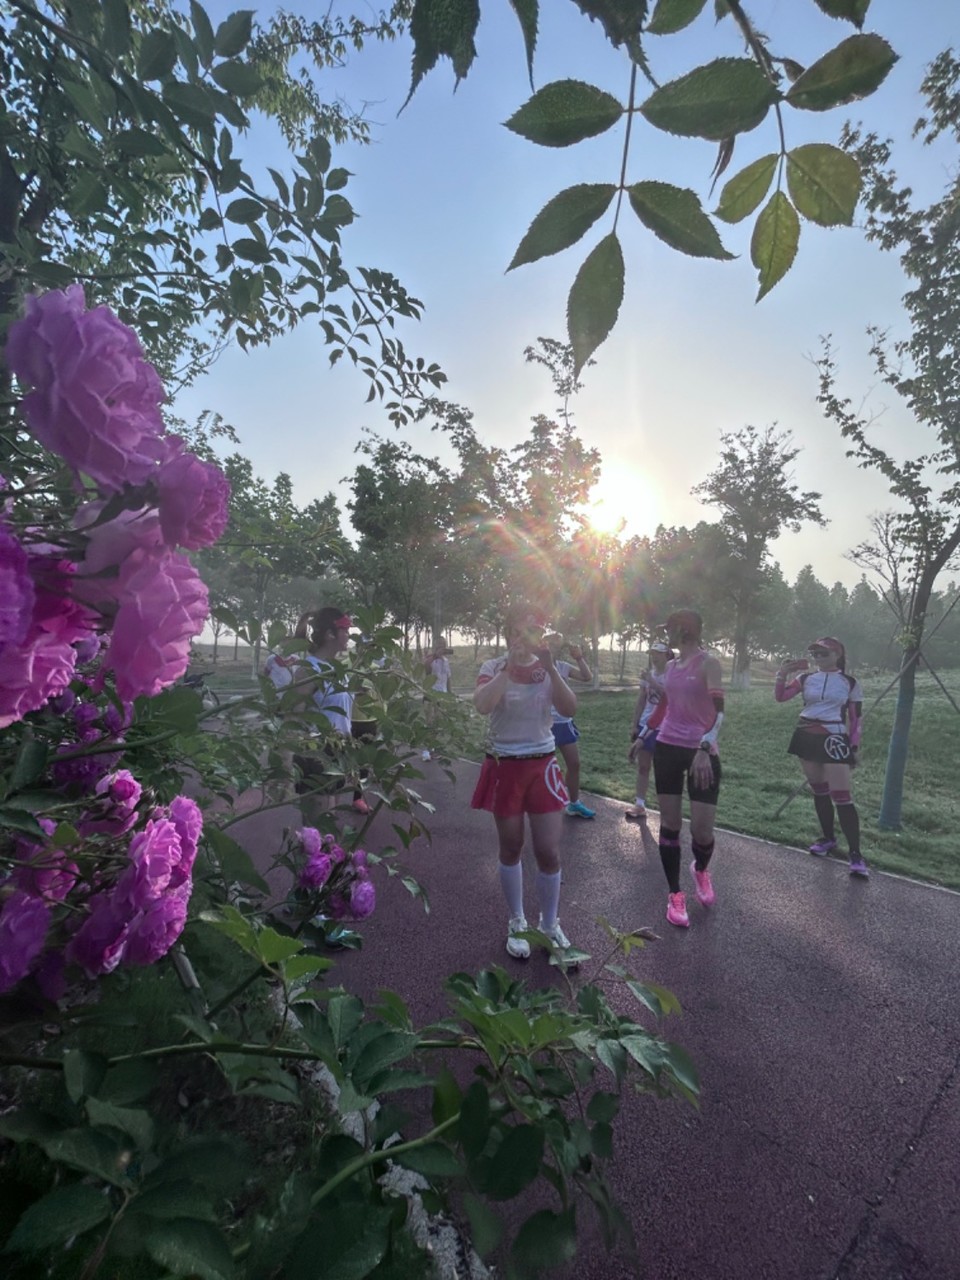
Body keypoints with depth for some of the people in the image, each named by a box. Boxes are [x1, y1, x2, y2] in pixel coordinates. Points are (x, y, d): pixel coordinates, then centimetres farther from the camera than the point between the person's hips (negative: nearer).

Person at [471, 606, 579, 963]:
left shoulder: (548, 670, 0)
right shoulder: (493, 668, -7)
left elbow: (570, 709, -15)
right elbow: (482, 705, -26)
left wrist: (550, 668, -24)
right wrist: (510, 666, -26)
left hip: (543, 766, 2)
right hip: (505, 767, -1)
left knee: (549, 852, 4)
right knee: (511, 850, 12)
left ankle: (550, 926, 27)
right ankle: (517, 923, 33)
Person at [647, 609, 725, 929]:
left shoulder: (708, 663, -8)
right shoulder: (671, 666, 10)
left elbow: (718, 711, -18)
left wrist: (704, 749, -31)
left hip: (702, 753, -5)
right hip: (667, 749, 5)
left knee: (703, 831, -4)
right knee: (669, 824, 6)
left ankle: (700, 870, 32)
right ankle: (675, 895, 21)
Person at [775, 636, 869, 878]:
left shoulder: (850, 683, 0)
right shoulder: (806, 678, 5)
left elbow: (856, 719, 3)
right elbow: (780, 697, -4)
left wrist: (855, 748, 0)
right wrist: (782, 674, -19)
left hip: (834, 740, -3)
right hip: (807, 738, 4)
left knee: (842, 796, -9)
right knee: (819, 791, 13)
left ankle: (855, 854, -4)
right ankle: (828, 838, 28)